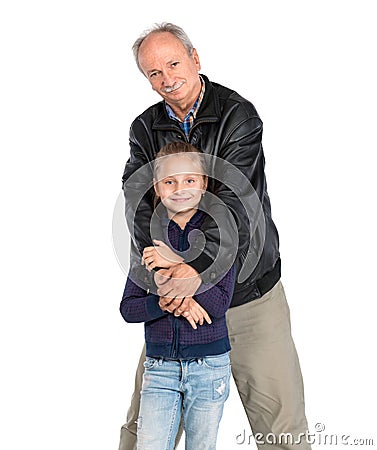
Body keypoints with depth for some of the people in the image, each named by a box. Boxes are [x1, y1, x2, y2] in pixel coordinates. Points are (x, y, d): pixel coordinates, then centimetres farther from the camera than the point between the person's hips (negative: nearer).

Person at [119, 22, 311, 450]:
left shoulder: (238, 114, -10)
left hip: (251, 290, -3)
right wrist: (163, 265, -29)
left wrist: (197, 267, -37)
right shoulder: (145, 128, 3)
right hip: (179, 294, 3)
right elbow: (138, 202, -11)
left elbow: (235, 199, -22)